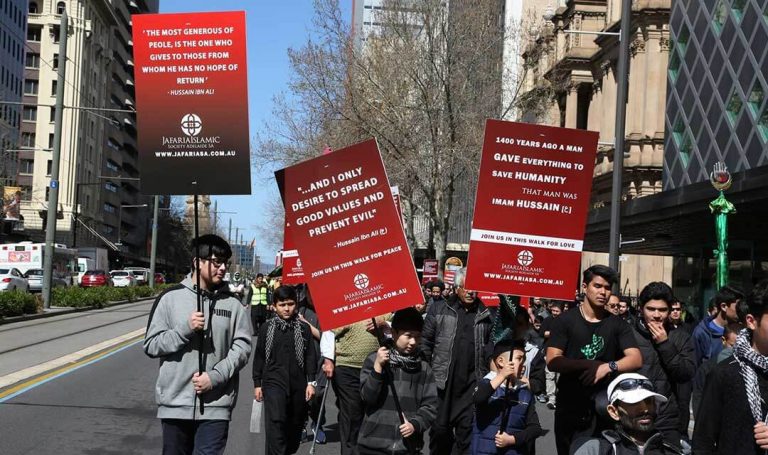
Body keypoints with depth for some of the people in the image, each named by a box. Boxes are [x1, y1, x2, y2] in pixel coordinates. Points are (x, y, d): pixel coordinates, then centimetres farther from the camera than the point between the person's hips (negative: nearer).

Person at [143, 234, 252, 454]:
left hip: (216, 405, 0)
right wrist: (185, 328, -14)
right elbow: (151, 345, 0)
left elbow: (242, 347, 0)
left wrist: (215, 376, -14)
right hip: (175, 403, 1)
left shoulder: (233, 304, 4)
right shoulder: (170, 298, 1)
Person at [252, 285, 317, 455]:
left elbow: (311, 356, 4)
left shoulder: (304, 328, 3)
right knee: (275, 423, -17)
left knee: (295, 425, 10)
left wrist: (311, 382, -2)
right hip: (274, 383, -2)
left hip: (298, 384, 2)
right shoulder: (266, 328, 3)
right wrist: (257, 383, 7)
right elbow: (259, 357, 8)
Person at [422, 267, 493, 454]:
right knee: (439, 428, 7)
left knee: (467, 431, 3)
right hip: (443, 382, -1)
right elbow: (425, 343, 3)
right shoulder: (439, 310, 4)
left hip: (472, 384, 1)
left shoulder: (486, 314, 7)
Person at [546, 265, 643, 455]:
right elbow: (552, 361, -12)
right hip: (569, 407, -1)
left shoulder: (618, 324, 3)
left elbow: (636, 359, -9)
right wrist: (591, 365, -21)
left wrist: (608, 366, -25)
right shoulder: (567, 320, -3)